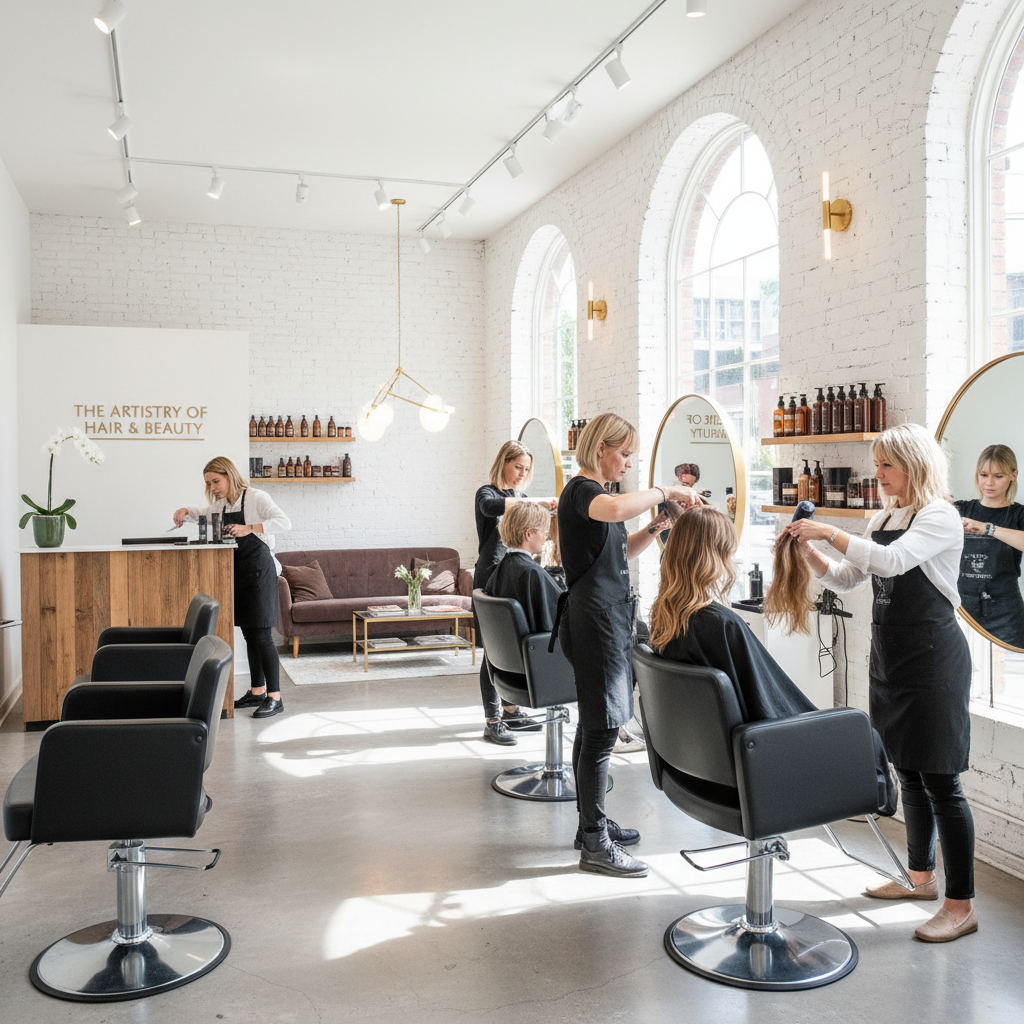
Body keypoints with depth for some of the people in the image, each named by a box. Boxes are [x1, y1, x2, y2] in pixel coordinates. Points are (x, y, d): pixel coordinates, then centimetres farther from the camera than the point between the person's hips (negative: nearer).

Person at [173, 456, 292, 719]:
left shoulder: (256, 498, -11)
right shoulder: (221, 504, 13)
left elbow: (284, 522, -24)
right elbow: (201, 514, 30)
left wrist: (249, 528, -35)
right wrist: (186, 511, 7)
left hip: (258, 570, -8)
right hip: (238, 572, 8)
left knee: (261, 635, -10)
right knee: (249, 635, 12)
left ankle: (274, 698, -7)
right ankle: (257, 692, 20)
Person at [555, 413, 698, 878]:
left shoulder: (592, 491, 18)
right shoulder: (581, 490, -13)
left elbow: (618, 552, 25)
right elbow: (615, 509, -38)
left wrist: (655, 526, 9)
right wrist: (664, 491, -23)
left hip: (608, 618, 11)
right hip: (594, 621, -11)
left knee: (594, 726, 15)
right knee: (601, 730, -7)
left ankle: (593, 823, 26)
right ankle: (595, 844, 0)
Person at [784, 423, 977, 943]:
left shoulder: (940, 517, -11)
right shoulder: (883, 519, 13)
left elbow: (892, 560, -28)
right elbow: (844, 579, 14)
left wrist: (830, 532, -26)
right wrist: (809, 551, -1)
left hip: (932, 655, -8)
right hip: (888, 655, 8)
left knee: (938, 778, -5)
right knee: (907, 771, 16)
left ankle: (961, 905, 4)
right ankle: (921, 876, 32)